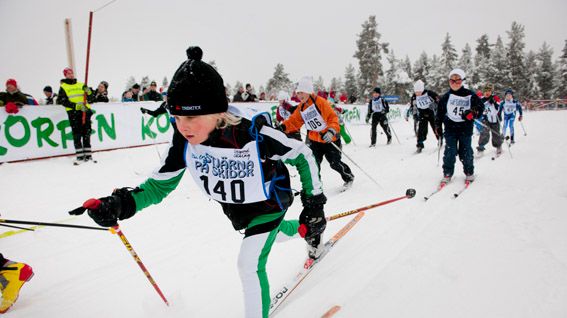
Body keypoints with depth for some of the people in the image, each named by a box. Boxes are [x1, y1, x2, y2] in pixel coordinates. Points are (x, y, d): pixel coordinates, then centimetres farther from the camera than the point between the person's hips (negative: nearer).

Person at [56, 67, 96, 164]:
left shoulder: (81, 85, 18)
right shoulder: (63, 87, 8)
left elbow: (90, 99, 14)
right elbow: (63, 101, -3)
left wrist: (88, 92, -7)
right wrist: (76, 106, -16)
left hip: (85, 111, 3)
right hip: (73, 112, -3)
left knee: (86, 133, 3)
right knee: (77, 134, -7)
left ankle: (88, 154, 10)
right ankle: (79, 155, -3)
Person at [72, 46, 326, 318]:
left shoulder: (255, 135, -38)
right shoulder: (184, 141, -26)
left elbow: (302, 155, -21)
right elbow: (160, 184, -16)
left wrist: (314, 201, -15)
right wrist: (121, 203, -35)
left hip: (268, 204, -5)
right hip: (234, 209, 6)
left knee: (249, 264, -13)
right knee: (271, 232, 30)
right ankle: (307, 231, 63)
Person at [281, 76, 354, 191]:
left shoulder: (320, 102, -18)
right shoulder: (301, 108, 3)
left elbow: (332, 117, -24)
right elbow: (294, 121, 3)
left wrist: (331, 131, -39)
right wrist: (283, 126, -16)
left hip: (330, 139, -6)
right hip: (315, 140, 6)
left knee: (335, 163, -3)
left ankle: (349, 177, 24)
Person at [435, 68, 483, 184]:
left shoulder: (469, 95, 0)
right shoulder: (446, 97, 7)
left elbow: (480, 106, 1)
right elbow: (440, 112, 13)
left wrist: (472, 112, -19)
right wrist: (438, 126, 11)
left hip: (465, 128, -1)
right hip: (450, 128, 1)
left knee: (466, 152, 4)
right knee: (450, 152, -3)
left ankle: (469, 173, 22)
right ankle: (447, 173, 7)